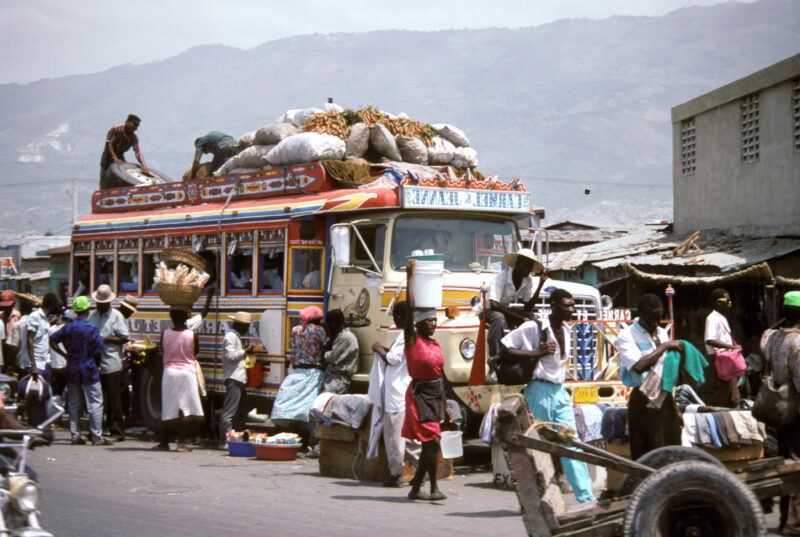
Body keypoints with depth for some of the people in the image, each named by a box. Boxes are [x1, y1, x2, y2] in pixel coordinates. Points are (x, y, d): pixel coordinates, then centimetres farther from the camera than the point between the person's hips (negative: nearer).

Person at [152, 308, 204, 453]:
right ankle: (181, 442, -5)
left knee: (168, 409, 8)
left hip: (169, 371, 2)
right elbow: (196, 352, 5)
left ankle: (164, 442, 13)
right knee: (187, 410, 2)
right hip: (188, 372, -2)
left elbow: (164, 351, 8)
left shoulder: (165, 334, -5)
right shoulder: (192, 335, -9)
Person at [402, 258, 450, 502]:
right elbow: (411, 308, -18)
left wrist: (445, 404, 19)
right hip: (419, 394, -7)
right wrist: (410, 277, -19)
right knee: (432, 441, -13)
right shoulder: (412, 339, -7)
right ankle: (434, 487, -7)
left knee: (428, 444, 8)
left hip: (436, 395, 7)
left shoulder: (435, 344, 13)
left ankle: (416, 488, 15)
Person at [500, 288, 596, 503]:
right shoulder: (533, 328, -12)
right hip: (539, 391, -7)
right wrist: (538, 352, -20)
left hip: (560, 392, 7)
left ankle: (586, 497, -1)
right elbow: (503, 350, -15)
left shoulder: (566, 330, 10)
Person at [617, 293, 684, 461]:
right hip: (644, 402, -6)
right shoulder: (626, 335, -7)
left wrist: (674, 407, 20)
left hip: (665, 399, 6)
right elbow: (639, 366, -24)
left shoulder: (662, 333, 14)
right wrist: (665, 346, -16)